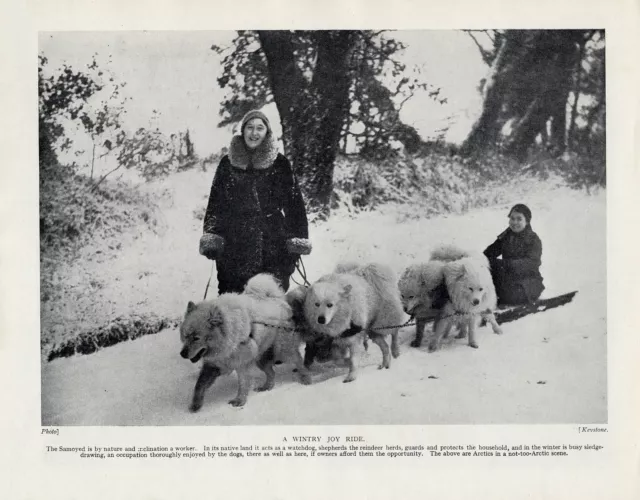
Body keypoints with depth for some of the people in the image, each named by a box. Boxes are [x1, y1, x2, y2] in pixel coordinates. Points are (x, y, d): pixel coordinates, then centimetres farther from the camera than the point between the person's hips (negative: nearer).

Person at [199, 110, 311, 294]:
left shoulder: (280, 164, 5)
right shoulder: (228, 163, 9)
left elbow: (294, 203, 3)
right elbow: (215, 203, 9)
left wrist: (298, 239, -5)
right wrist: (211, 237, -1)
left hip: (272, 244, -1)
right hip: (234, 244, 1)